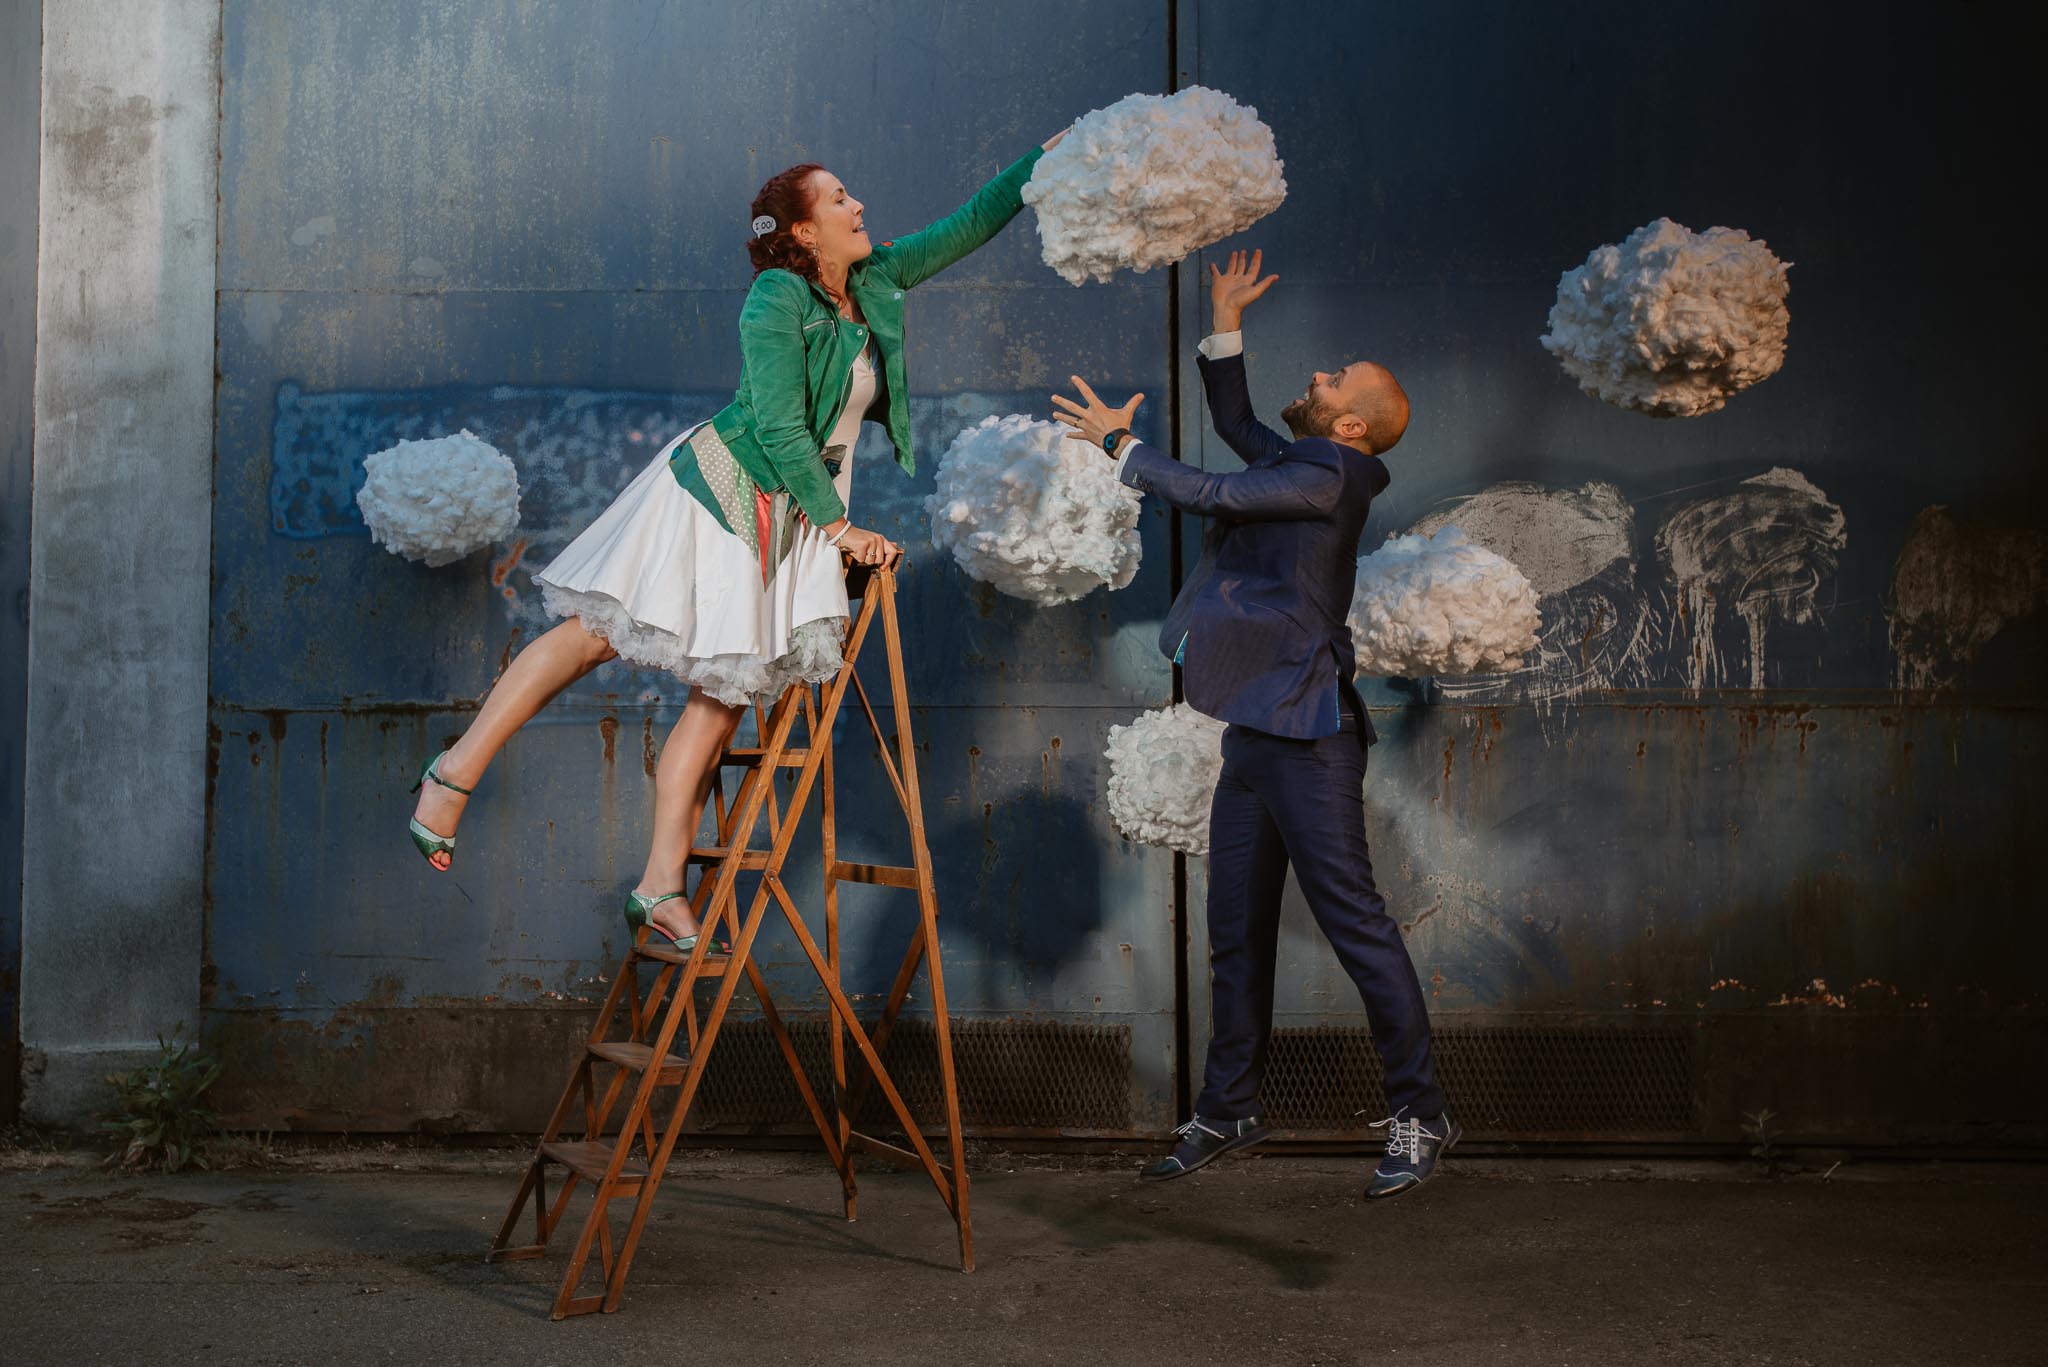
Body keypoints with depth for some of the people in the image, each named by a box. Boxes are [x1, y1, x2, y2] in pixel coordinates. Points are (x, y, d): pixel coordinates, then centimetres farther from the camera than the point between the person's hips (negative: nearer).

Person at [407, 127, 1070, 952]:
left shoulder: (874, 281, 10)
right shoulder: (777, 298, -12)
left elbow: (967, 227, 18)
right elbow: (780, 426, -18)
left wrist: (1039, 162, 13)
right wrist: (839, 525, -18)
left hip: (790, 518, 7)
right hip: (720, 488, -6)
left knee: (727, 687, -1)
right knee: (598, 633, -7)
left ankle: (661, 884, -2)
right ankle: (458, 769, 6)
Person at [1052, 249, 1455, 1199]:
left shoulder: (1329, 478, -13)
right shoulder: (1302, 467, 15)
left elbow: (1210, 494, -14)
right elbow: (1235, 423, 32)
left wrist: (1117, 443, -2)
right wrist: (1225, 326, 25)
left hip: (1307, 738, -10)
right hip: (1256, 731, 10)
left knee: (1353, 921, -6)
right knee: (1236, 931, 12)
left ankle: (1419, 1117, 3)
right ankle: (1228, 1112, 22)